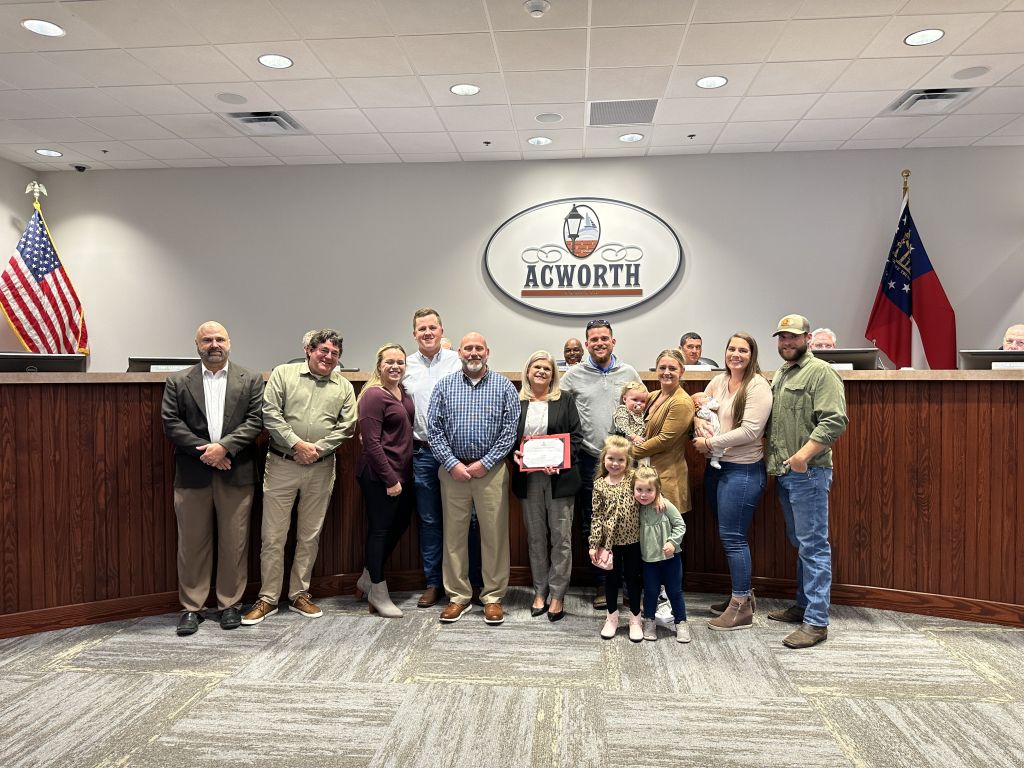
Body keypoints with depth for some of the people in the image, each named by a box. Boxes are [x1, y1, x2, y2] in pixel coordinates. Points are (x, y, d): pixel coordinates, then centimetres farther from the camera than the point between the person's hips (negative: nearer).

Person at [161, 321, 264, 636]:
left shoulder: (250, 381, 5)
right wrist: (204, 451, -11)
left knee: (234, 542, 6)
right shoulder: (177, 382, 6)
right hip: (192, 475, 1)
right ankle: (191, 608, 19)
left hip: (236, 474, 0)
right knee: (192, 542, 7)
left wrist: (224, 446, -15)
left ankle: (230, 604, 19)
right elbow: (171, 423, -2)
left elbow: (255, 420, -3)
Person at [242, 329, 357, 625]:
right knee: (273, 536, 2)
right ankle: (268, 598, 16)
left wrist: (318, 448, -10)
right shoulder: (283, 374, 1)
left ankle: (300, 595, 24)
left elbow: (347, 426, 2)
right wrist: (297, 443, -14)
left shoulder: (344, 387, 7)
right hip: (281, 465, -2)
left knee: (310, 536, 11)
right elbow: (270, 414, -7)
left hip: (321, 469, 2)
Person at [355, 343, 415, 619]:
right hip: (379, 475, -9)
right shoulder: (374, 395, -15)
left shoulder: (403, 392, 9)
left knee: (400, 523, 16)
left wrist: (400, 475, 11)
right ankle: (378, 593, 20)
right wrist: (390, 479, -18)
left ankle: (368, 578, 34)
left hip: (402, 472, 9)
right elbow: (371, 442, -18)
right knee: (379, 529, 4)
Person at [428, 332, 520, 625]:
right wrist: (452, 464, -8)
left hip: (491, 469, -1)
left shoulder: (504, 386, 3)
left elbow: (510, 429, -2)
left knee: (494, 534, 2)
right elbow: (433, 429, 2)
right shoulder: (444, 386, 6)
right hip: (453, 469, 1)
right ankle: (458, 596, 19)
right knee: (454, 533, 7)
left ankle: (493, 597, 15)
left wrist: (484, 463, -9)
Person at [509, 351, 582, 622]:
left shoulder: (565, 400, 3)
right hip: (528, 477, 2)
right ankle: (540, 591, 22)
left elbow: (576, 435, 0)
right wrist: (514, 454, -9)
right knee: (535, 536, 10)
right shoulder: (516, 402, 7)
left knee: (560, 536, 1)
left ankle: (557, 595, 12)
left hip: (559, 476, -2)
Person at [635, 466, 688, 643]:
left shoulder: (665, 506, -17)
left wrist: (672, 542, -20)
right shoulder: (636, 509, -7)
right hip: (648, 559, 2)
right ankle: (649, 622, 29)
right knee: (650, 591, 12)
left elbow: (680, 525, -11)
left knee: (674, 591, 9)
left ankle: (681, 623, 24)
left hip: (670, 557, -2)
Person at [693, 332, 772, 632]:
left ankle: (742, 608, 10)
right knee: (727, 535, 15)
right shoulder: (718, 382, 8)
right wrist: (701, 428, -7)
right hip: (716, 466, 7)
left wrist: (710, 443, -15)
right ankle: (742, 593, 31)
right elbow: (699, 409, 15)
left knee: (732, 536, -3)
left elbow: (749, 431, -20)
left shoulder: (758, 386, -13)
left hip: (743, 470, -7)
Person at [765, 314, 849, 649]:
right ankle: (803, 605, 28)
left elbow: (835, 421, -19)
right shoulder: (779, 375, 18)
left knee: (813, 546, -4)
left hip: (807, 473, -9)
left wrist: (805, 453, -25)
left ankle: (816, 621, 1)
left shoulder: (820, 372, -8)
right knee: (800, 543, 17)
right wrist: (770, 456, 13)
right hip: (783, 473, 9)